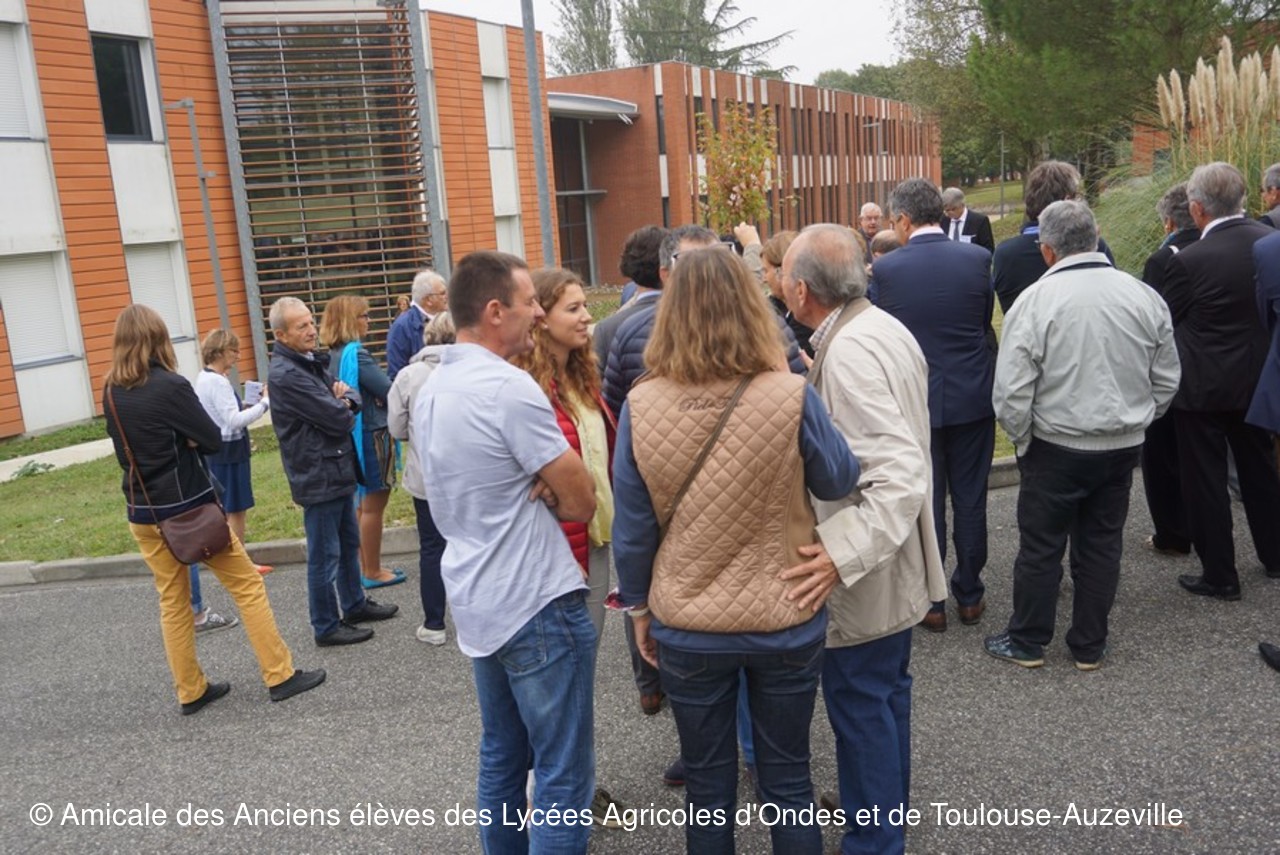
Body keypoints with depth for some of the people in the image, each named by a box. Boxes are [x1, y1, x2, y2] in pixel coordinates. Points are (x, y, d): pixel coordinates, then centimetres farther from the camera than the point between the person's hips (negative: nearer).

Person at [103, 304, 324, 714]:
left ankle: (191, 691, 22)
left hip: (144, 513, 6)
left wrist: (174, 441, 2)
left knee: (172, 602, 14)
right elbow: (213, 440, -11)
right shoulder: (170, 386, -17)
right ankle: (280, 676, 8)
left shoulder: (111, 392, 2)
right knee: (247, 585, 4)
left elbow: (126, 448, 14)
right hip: (189, 507, -6)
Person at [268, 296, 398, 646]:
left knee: (349, 543, 22)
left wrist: (345, 399, -13)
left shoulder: (311, 362, 11)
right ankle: (326, 627, 14)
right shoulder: (286, 375, -21)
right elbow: (339, 420, -23)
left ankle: (355, 604, 37)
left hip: (338, 470, 10)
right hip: (318, 476, -10)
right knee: (324, 555, 2)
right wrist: (344, 409, 0)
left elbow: (351, 397, 10)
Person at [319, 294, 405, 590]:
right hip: (372, 435, -9)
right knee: (373, 505, 0)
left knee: (363, 503, 17)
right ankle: (372, 572, 9)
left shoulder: (334, 355, 8)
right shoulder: (356, 355, -20)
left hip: (354, 434, 9)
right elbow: (389, 391, -17)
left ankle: (367, 567, 26)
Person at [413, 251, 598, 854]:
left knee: (502, 757, 20)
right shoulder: (510, 387, -19)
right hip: (536, 602, -9)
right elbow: (582, 502, -15)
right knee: (563, 771, 2)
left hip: (476, 602, 9)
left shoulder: (431, 390, 9)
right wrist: (550, 494, 2)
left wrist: (538, 489, -3)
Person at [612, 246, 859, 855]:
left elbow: (633, 526, -7)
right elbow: (839, 482, -2)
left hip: (688, 628, 1)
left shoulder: (642, 406, -15)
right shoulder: (791, 396, -18)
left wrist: (639, 605, 8)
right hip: (785, 621, 0)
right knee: (787, 779, 19)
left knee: (707, 782, 20)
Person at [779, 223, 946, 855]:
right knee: (887, 690, 23)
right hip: (896, 562, 10)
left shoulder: (848, 353, -26)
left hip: (865, 574, -10)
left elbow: (901, 475, -33)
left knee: (860, 704, 6)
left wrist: (841, 553, -37)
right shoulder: (884, 326, 4)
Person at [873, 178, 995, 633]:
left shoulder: (886, 268, -12)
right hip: (972, 398, 2)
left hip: (916, 399, -2)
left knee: (926, 501, 8)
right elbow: (985, 319, 6)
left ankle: (930, 601, 17)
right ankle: (969, 595, 25)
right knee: (970, 500, 13)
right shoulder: (978, 258, -6)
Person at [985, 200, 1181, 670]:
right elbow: (1166, 380, 6)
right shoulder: (1145, 296, -2)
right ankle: (1089, 646, 27)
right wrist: (1133, 421, 18)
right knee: (1102, 545, 15)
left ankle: (1027, 641, 22)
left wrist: (1022, 439, 2)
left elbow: (1012, 391, -15)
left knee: (1040, 547, 9)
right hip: (1124, 446, 4)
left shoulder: (1035, 301, -15)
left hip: (1058, 447, -4)